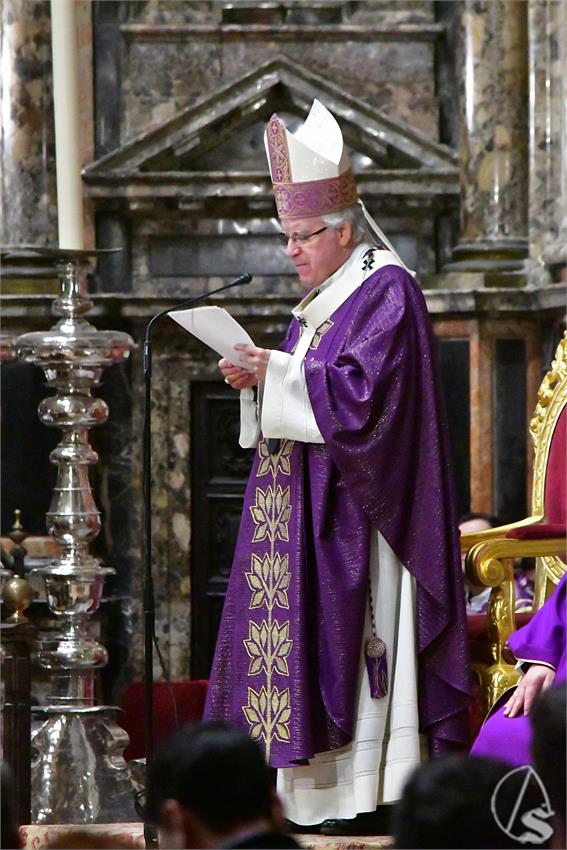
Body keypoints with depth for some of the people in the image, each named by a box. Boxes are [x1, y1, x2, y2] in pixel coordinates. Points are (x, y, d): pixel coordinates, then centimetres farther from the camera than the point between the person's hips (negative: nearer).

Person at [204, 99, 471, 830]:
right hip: (306, 514, 9)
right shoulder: (321, 302, 19)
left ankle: (367, 784, -11)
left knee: (347, 633, -11)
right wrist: (258, 381, 2)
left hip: (353, 520, -9)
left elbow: (363, 391, -21)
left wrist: (278, 373, -20)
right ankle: (313, 781, 6)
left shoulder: (388, 292, -9)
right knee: (303, 637, 5)